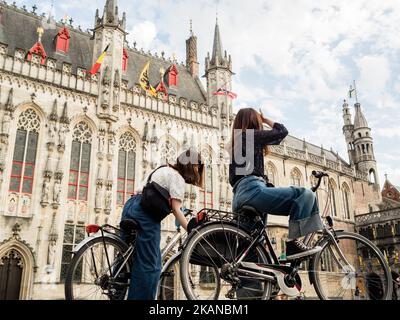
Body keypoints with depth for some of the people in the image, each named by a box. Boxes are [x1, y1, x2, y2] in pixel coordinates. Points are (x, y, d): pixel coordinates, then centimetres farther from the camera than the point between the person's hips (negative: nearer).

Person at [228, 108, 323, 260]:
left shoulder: (235, 142, 29)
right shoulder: (253, 134, 5)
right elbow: (282, 131, 10)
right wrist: (266, 120, 24)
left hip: (239, 196, 10)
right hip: (251, 189, -10)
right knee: (305, 194, -14)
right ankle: (293, 243, -21)